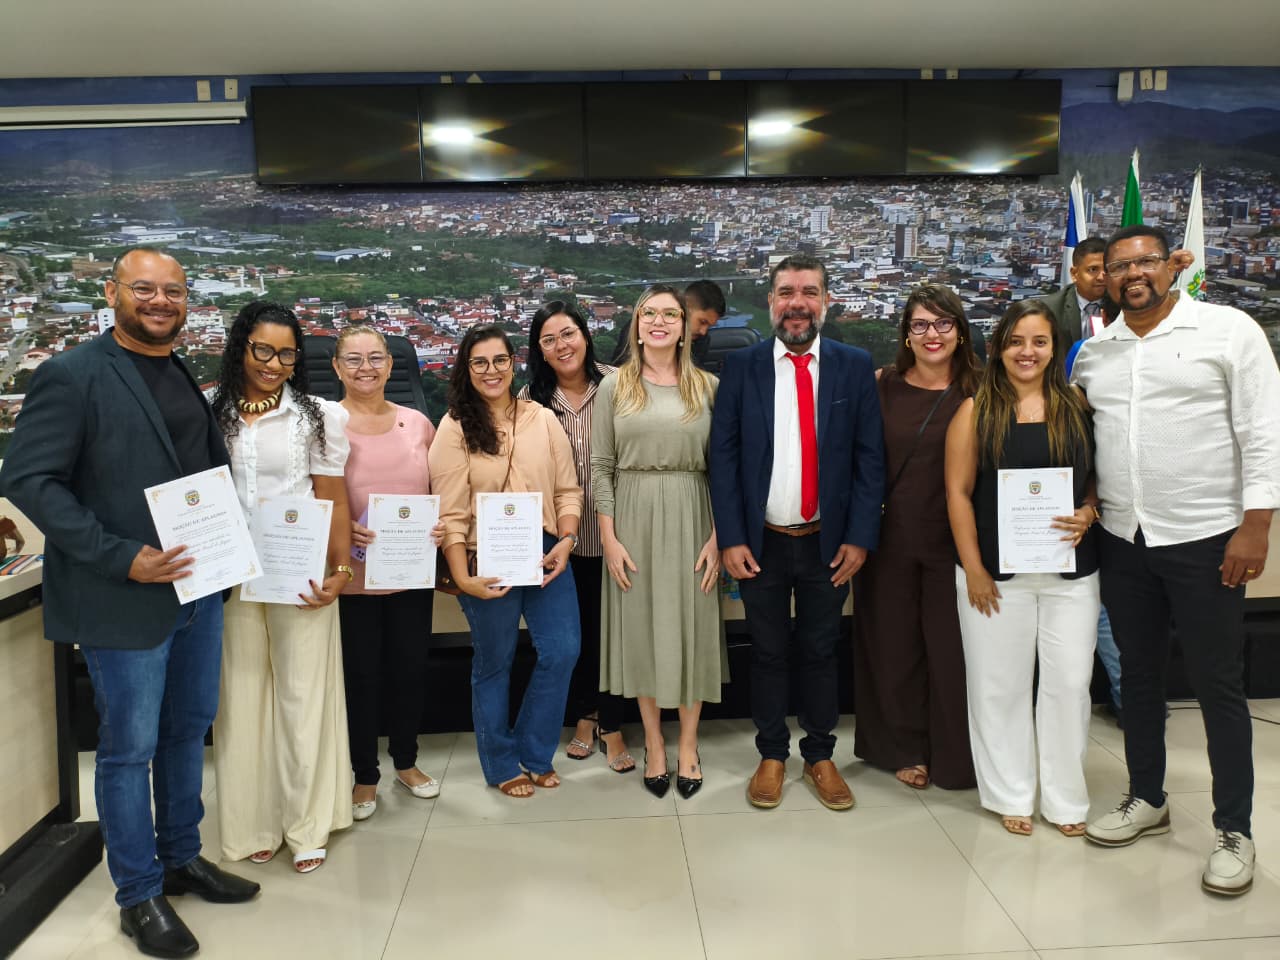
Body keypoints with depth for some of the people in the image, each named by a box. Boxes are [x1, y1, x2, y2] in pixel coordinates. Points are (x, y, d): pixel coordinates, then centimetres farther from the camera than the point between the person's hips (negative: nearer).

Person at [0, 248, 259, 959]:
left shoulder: (195, 375, 10)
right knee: (130, 748, 6)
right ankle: (139, 896, 24)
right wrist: (121, 557, -21)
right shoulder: (73, 375, -11)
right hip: (125, 599, -7)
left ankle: (181, 859, 38)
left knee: (188, 730, 19)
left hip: (199, 587, 7)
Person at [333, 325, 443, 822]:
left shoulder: (417, 423, 4)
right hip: (352, 575, -3)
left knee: (410, 668, 14)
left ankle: (406, 761, 36)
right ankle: (365, 776, 27)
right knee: (361, 675, 8)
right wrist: (342, 528, -20)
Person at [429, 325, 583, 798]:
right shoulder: (454, 429, -5)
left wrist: (566, 540, -9)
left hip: (546, 553, 3)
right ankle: (502, 765, 31)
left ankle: (534, 752, 26)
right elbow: (451, 513, -8)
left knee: (562, 650, 2)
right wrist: (463, 578, -15)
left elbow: (567, 490, 6)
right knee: (493, 663, 10)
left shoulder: (543, 420, 4)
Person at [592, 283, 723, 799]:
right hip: (634, 518, 0)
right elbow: (601, 467, 1)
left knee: (692, 628, 6)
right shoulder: (614, 386, 3)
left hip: (691, 519, 0)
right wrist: (609, 537, -6)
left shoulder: (708, 387, 3)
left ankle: (688, 745, 23)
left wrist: (718, 536, -5)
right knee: (641, 629, 7)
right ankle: (654, 744, 23)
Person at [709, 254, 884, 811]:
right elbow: (723, 455, -3)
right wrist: (731, 538, -9)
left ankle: (820, 756, 30)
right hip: (761, 541, 0)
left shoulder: (854, 366, 0)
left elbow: (870, 458, -1)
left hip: (829, 542, 1)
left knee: (821, 652, 13)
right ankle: (771, 755, 29)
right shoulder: (741, 366, -2)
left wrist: (860, 538, -6)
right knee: (768, 652, 12)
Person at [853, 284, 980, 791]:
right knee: (894, 645, 11)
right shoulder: (882, 385, 2)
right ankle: (905, 748, 29)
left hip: (953, 538, -1)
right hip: (890, 537, 2)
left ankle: (954, 758, 26)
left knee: (951, 648, 6)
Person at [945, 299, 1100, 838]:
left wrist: (1087, 516, -11)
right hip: (997, 573, -1)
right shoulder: (976, 411, 0)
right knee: (1000, 686, 7)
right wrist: (973, 568, -8)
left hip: (1070, 571, 2)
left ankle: (1065, 798, 23)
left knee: (1069, 684, 6)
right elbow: (958, 492, -3)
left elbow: (1097, 478, 11)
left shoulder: (1076, 408, 5)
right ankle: (1011, 795, 24)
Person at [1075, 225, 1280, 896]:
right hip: (1122, 540, 5)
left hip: (1204, 539, -4)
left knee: (1218, 685, 3)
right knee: (1137, 676, 15)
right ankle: (1146, 799, 32)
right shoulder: (1093, 351, 9)